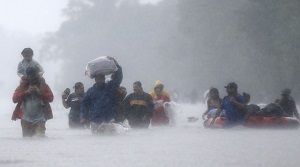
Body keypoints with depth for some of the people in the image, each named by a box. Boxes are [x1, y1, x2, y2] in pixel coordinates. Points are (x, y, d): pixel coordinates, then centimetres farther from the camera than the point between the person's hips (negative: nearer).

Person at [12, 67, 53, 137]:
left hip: (40, 119, -1)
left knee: (40, 136, -17)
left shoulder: (43, 86, 7)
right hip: (26, 119, 1)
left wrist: (39, 93, -14)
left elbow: (51, 98, -2)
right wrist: (27, 92, -13)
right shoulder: (22, 86, 7)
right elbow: (14, 99, -4)